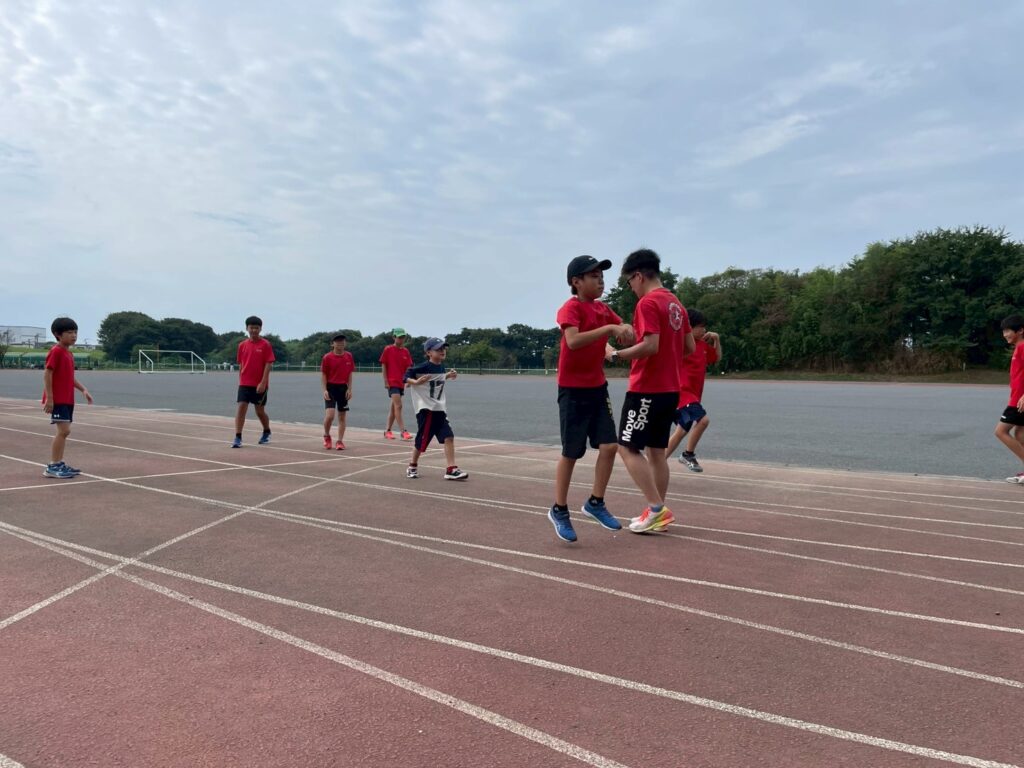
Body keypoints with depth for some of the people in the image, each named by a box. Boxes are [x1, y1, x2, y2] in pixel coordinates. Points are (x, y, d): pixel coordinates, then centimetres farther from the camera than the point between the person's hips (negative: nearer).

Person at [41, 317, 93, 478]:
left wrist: (83, 390, 11)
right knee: (64, 430, -12)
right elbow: (47, 374, -17)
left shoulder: (69, 353, 15)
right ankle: (52, 467, -7)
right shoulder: (56, 351, -12)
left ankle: (59, 464, 18)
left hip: (68, 399, 9)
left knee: (64, 431, 11)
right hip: (57, 399, -9)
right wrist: (49, 398, -21)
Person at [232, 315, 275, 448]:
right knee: (241, 408, -9)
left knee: (260, 411, 9)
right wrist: (240, 381, 13)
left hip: (260, 385, -3)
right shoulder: (242, 345, 6)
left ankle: (267, 432, 34)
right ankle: (238, 438, -8)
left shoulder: (265, 345, -6)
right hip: (244, 384, 3)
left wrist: (263, 383, -17)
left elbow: (268, 364, -10)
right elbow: (241, 365, 14)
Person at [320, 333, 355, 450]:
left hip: (343, 388, 3)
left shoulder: (349, 356, 5)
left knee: (342, 416, 5)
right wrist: (324, 390, -11)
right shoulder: (327, 357, -4)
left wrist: (349, 389, 2)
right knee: (329, 415, -13)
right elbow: (323, 375, -2)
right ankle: (326, 436, 13)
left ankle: (340, 441, 14)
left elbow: (350, 374, 9)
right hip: (331, 388, -3)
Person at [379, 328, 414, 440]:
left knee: (393, 406, 12)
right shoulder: (388, 349, -4)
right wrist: (385, 381, -9)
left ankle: (388, 430, 22)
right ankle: (403, 431, -15)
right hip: (392, 382, -6)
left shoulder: (406, 351, 9)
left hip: (401, 382, 6)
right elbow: (383, 366, -4)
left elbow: (408, 367, 7)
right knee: (398, 406, -13)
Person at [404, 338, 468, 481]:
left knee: (449, 437, -4)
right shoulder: (423, 367, -15)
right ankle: (412, 466, 25)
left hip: (439, 409, 7)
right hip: (426, 409, -7)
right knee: (422, 440, 2)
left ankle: (451, 469, -3)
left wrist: (449, 376, 10)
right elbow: (406, 376, -15)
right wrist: (416, 382, -32)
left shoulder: (441, 367, 8)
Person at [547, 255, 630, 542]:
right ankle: (559, 510, 17)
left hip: (598, 388, 7)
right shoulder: (570, 308, -16)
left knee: (609, 446, 3)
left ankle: (595, 503, 20)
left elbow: (624, 330, 9)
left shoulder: (603, 309, 9)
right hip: (573, 390, -7)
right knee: (571, 453, 1)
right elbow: (573, 341, -32)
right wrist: (609, 328, -36)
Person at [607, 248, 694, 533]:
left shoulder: (648, 303, -14)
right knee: (656, 450, 13)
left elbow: (650, 345, -25)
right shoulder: (676, 303, 14)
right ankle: (658, 512, 17)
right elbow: (689, 347, 17)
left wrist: (615, 354, -14)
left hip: (646, 389, -9)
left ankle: (656, 508, -5)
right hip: (670, 389, 9)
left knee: (628, 448, -2)